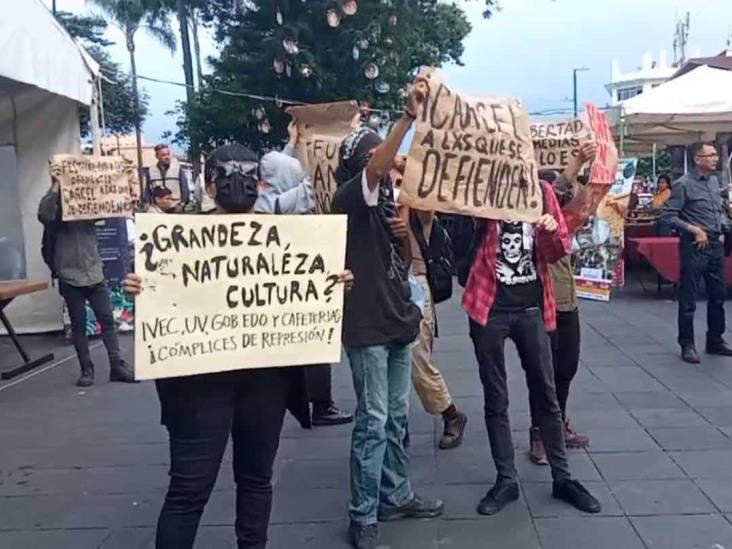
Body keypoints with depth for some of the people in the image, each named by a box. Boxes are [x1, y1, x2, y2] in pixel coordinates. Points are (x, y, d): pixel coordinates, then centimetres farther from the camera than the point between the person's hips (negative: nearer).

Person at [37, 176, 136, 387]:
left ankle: (117, 366, 5)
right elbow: (44, 214, -20)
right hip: (71, 277, -2)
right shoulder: (56, 213, 0)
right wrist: (55, 186, -19)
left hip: (95, 274, 3)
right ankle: (86, 369, 12)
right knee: (79, 324, 4)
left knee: (107, 319, 1)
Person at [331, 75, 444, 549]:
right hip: (367, 324, -8)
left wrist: (408, 231, -2)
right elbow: (377, 168, -32)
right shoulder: (350, 198, -11)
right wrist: (410, 114, -40)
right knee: (372, 422, -2)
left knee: (396, 417, 16)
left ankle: (396, 496, 29)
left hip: (398, 318, 8)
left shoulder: (391, 197, 12)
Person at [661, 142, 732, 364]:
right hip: (694, 246, -7)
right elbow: (667, 215, -15)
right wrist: (694, 229, -17)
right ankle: (687, 345, 11)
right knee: (688, 298, 1)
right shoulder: (684, 184, -11)